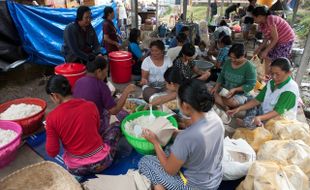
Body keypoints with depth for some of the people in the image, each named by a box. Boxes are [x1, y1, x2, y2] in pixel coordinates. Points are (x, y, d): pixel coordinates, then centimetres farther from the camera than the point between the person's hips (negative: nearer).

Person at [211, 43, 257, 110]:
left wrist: (235, 90, -27)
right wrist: (216, 87, -8)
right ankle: (225, 106, -22)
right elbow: (221, 76, 8)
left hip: (240, 94, -5)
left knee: (231, 102, -35)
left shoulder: (249, 67, -17)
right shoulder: (228, 62, -1)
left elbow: (251, 85, -17)